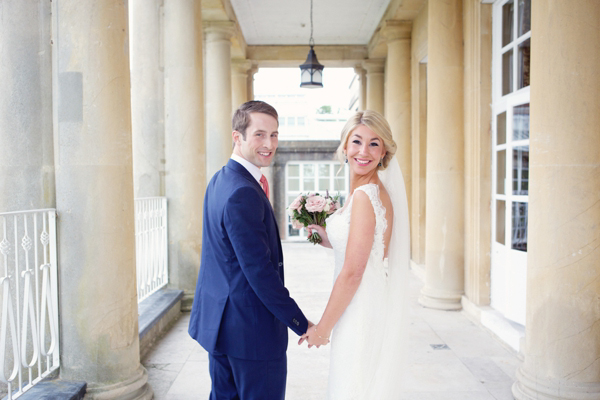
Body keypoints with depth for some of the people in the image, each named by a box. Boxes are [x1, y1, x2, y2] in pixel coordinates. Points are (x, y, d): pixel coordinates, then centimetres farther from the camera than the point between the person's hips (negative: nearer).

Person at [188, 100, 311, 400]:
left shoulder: (220, 180, 8)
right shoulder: (244, 193, -23)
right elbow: (259, 270, -23)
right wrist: (302, 324, -16)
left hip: (217, 319, 10)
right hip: (250, 329, -10)